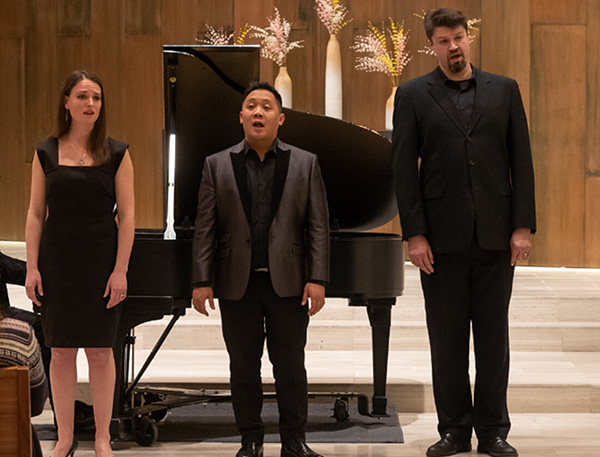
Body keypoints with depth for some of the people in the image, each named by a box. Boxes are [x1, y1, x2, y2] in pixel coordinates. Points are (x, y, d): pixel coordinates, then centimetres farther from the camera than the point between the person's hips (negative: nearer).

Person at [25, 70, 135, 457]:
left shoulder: (116, 154, 0)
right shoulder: (47, 153, 4)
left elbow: (127, 215, -2)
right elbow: (36, 214, 5)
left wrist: (120, 269, -8)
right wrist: (33, 268, -2)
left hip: (100, 261, -1)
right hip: (57, 261, 1)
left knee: (100, 352, 3)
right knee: (62, 351, 4)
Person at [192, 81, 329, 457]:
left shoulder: (305, 164, 6)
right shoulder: (218, 165, 7)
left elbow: (318, 226, 2)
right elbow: (205, 228, 4)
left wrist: (317, 279, -6)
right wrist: (202, 281, -3)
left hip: (288, 282, -1)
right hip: (238, 284, 1)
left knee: (291, 366, 3)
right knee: (243, 367, 6)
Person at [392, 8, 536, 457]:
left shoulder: (504, 90, 8)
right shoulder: (413, 96, 4)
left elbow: (521, 161, 6)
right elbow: (404, 169, 0)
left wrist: (523, 226, -3)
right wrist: (415, 235, -8)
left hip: (495, 235, 1)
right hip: (442, 236, -1)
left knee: (493, 335, 5)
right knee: (447, 338, 4)